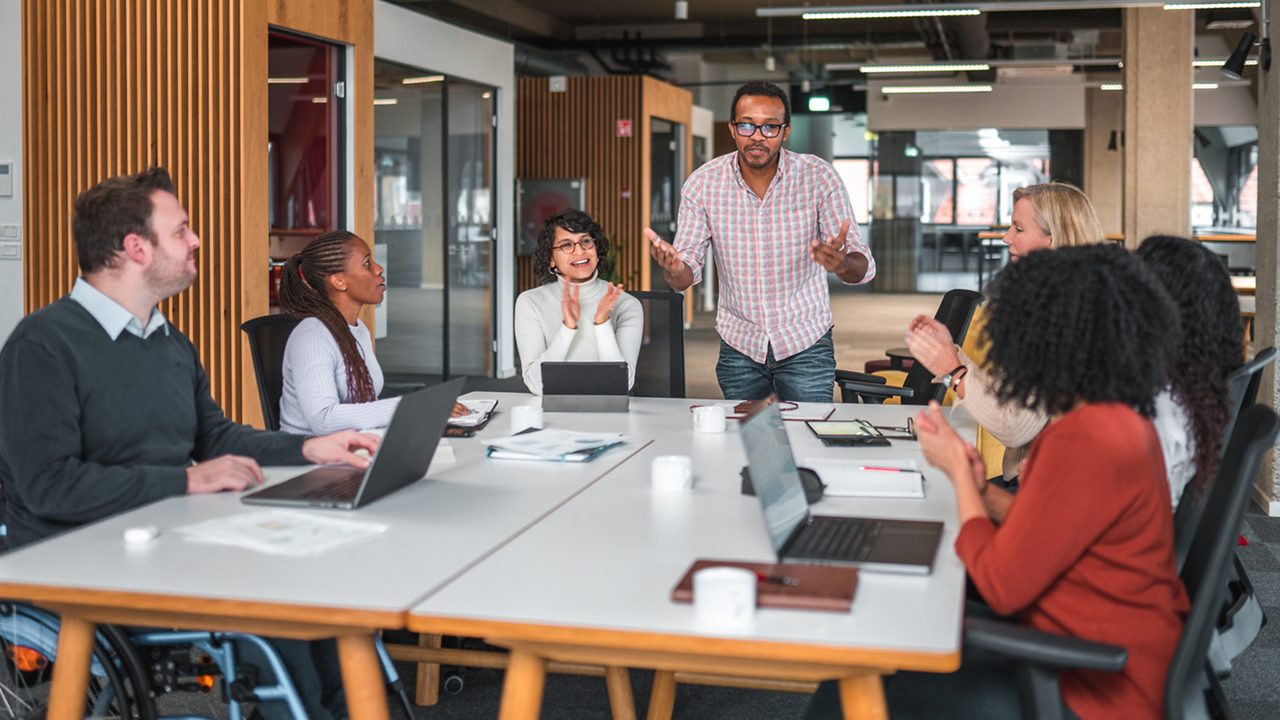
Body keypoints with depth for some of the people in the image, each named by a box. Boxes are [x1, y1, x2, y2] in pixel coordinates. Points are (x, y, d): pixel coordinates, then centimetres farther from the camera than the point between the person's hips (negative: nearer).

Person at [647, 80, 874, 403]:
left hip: (805, 343, -1)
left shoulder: (819, 177, -13)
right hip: (738, 344, 1)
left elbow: (864, 267, -16)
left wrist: (841, 263, -40)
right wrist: (673, 269, -33)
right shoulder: (702, 183, -9)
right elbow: (688, 274, -8)